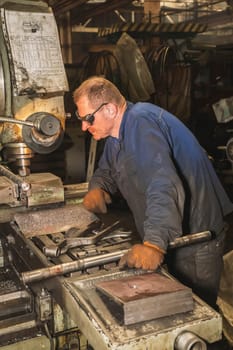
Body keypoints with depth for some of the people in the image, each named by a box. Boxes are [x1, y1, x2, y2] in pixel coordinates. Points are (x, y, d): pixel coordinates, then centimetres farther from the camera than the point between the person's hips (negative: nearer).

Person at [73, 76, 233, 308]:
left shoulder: (141, 124, -24)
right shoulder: (118, 131, 9)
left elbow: (163, 185, -36)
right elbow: (106, 170, 20)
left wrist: (155, 243, -46)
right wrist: (97, 189, -3)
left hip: (194, 234, -9)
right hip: (171, 236, 9)